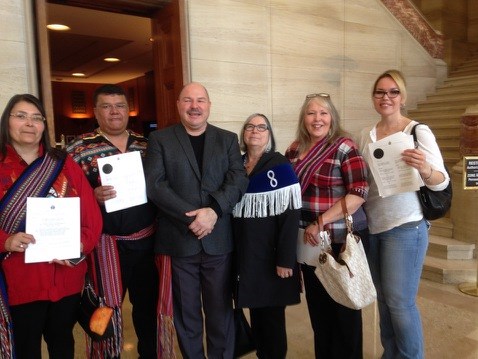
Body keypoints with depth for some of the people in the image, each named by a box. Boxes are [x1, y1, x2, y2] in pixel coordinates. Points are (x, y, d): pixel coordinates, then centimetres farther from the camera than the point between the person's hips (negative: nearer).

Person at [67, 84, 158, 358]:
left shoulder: (146, 145, 7)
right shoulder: (79, 148, -4)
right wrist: (93, 196, -23)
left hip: (146, 240, 4)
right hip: (106, 243, -3)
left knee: (148, 302, 17)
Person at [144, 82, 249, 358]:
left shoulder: (228, 139, 9)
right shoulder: (160, 139, 4)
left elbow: (239, 180, -3)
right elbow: (154, 184, -8)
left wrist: (213, 210, -19)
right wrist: (192, 216, -17)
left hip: (219, 240, 1)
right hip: (179, 240, -1)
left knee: (221, 310, 12)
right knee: (186, 312, 13)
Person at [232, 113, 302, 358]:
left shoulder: (281, 167, -9)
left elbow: (291, 216, -13)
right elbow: (229, 210, 11)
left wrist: (285, 259, -17)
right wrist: (231, 252, 7)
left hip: (269, 256, -5)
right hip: (244, 254, 5)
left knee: (272, 315, 7)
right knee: (255, 312, 16)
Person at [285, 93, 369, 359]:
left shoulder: (344, 147, -10)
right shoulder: (295, 150, 5)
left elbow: (359, 193, -19)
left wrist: (321, 222, -21)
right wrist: (308, 227, 4)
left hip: (342, 239, -5)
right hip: (308, 240, 5)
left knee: (343, 304, 11)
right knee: (317, 303, 16)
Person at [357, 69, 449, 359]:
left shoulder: (418, 131, -9)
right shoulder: (366, 135, 7)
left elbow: (442, 182, -13)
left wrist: (424, 169, -34)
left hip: (405, 227, -5)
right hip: (372, 227, 5)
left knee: (400, 302, 0)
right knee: (384, 300, 16)